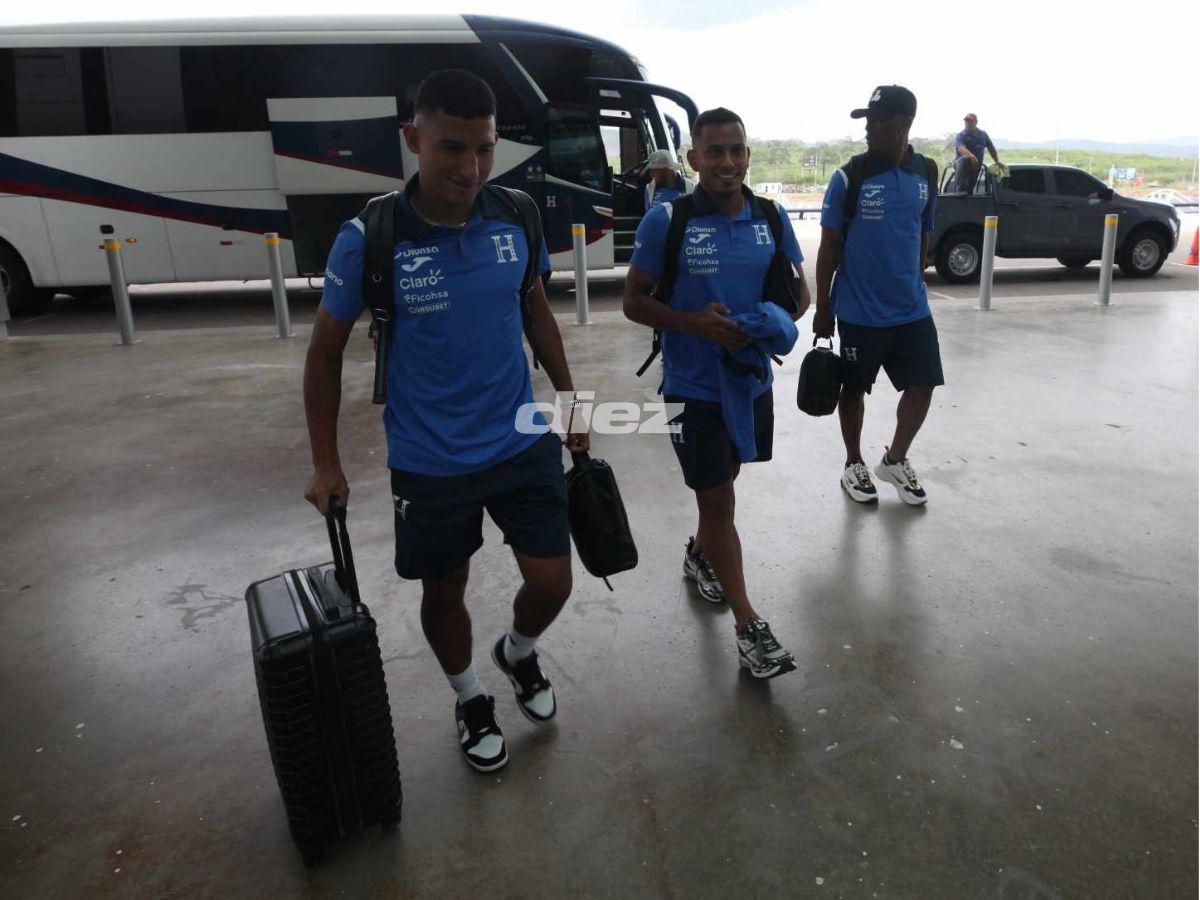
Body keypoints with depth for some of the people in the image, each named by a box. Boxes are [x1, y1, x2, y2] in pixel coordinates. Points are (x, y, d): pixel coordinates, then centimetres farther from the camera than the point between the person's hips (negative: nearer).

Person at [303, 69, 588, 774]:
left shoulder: (517, 217, -6)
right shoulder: (370, 238, -16)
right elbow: (326, 351, -4)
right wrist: (327, 464, -1)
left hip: (523, 443, 3)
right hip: (430, 462, -2)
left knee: (553, 583, 6)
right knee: (444, 590, 15)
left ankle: (520, 653, 42)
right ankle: (471, 700, 44)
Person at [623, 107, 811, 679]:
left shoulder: (771, 218, 0)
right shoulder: (666, 220, -11)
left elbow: (799, 289, 10)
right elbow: (634, 301, -8)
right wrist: (695, 324, -23)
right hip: (693, 388, -5)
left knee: (724, 480, 23)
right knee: (717, 498, 0)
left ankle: (699, 554, 51)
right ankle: (748, 625, 10)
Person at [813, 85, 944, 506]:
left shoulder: (926, 174, 3)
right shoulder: (848, 178, -10)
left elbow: (923, 236, 15)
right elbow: (829, 246, -6)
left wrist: (915, 287, 18)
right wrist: (822, 308, -6)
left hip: (912, 310, 4)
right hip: (859, 312, -4)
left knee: (923, 386, 6)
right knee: (855, 388, 9)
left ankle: (895, 459, 29)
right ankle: (854, 464, 30)